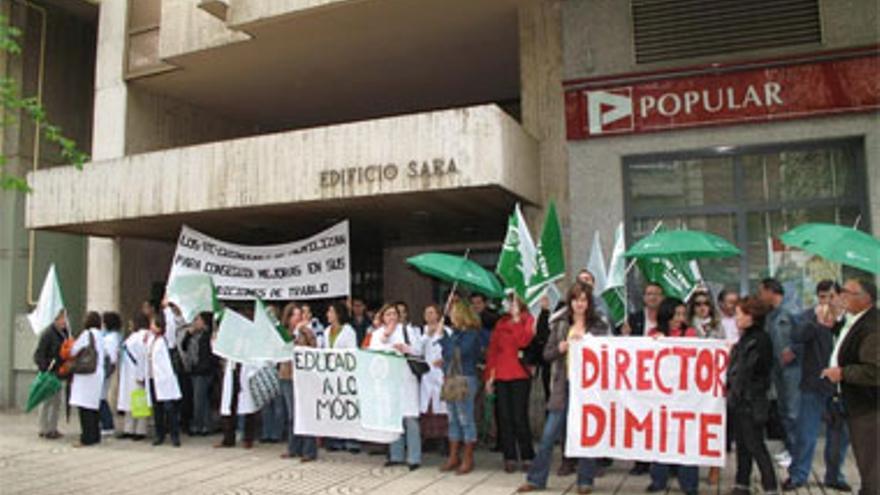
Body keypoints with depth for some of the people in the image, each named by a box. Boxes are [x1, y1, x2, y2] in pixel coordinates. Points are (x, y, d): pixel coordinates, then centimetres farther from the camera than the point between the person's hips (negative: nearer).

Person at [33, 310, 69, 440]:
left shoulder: (65, 332, 9)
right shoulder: (48, 333, -13)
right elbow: (38, 354, -15)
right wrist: (45, 369, -23)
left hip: (59, 372, 8)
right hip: (48, 372, -7)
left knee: (58, 401, 11)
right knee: (47, 401, -1)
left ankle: (53, 428, 20)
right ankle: (44, 430, 8)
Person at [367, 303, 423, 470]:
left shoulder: (407, 330, 7)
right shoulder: (377, 334, 14)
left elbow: (418, 350, 2)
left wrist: (406, 348, -16)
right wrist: (385, 336, -5)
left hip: (406, 377, -3)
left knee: (410, 417, -7)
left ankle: (414, 458, -3)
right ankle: (396, 455, 17)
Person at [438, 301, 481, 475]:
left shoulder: (472, 333, -10)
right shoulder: (454, 332, 12)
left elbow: (458, 353, -19)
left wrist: (443, 336, -14)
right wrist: (443, 361, 2)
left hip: (465, 380, -8)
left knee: (465, 419, -1)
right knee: (453, 419, 12)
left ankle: (468, 459, 9)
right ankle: (454, 457, 22)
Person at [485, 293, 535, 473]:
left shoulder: (528, 320, 2)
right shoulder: (501, 323, 13)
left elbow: (524, 341, -16)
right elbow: (492, 349, 11)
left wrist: (517, 319, -13)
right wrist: (489, 375, 6)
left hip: (519, 375, -4)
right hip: (501, 376, 4)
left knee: (520, 417, -4)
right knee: (505, 418, 5)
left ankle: (527, 457, 8)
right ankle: (510, 457, 11)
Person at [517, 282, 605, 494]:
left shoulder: (598, 326, 2)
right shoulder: (560, 325, 7)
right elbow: (547, 354, 2)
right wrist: (564, 346, -13)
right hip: (564, 386, 2)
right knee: (549, 435, 5)